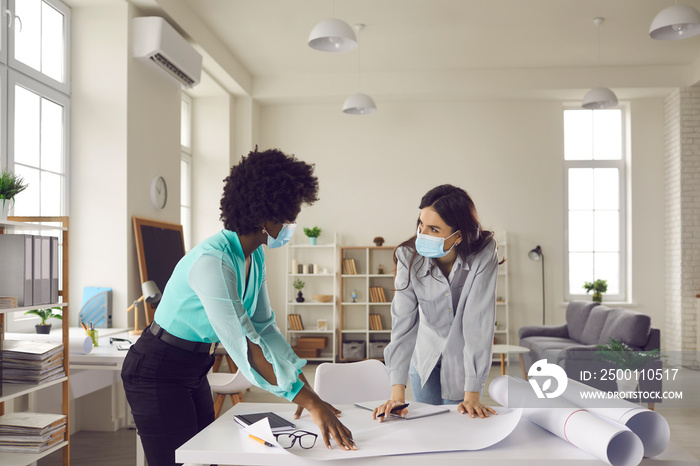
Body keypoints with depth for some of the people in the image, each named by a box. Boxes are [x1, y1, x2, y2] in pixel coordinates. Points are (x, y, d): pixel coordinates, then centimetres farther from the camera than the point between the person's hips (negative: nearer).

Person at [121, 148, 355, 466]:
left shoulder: (255, 257, -1)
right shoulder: (213, 261, -30)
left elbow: (264, 326, 1)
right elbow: (243, 344, -37)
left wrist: (305, 388, -7)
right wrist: (309, 402, -38)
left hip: (194, 372, 9)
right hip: (158, 372, -8)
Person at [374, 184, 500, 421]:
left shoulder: (483, 255, -28)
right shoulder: (410, 257, -23)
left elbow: (479, 323, -29)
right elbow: (403, 322, -27)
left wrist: (472, 395, -31)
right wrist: (397, 392, -34)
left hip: (466, 357, -1)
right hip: (426, 354, 2)